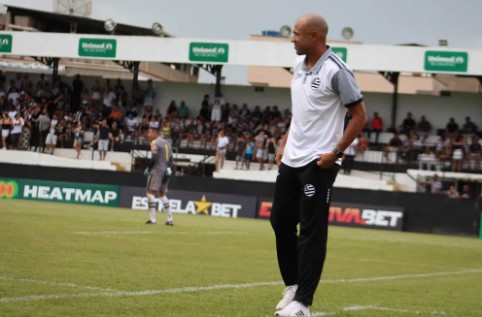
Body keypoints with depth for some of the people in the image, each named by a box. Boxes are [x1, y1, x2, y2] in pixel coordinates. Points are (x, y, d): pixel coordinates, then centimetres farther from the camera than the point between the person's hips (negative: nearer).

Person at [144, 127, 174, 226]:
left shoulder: (155, 142, -8)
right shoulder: (166, 143, 18)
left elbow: (154, 158, -17)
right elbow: (171, 159, 15)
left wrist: (148, 168, -6)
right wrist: (168, 169, 10)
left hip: (156, 170, -8)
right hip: (165, 172, 8)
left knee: (150, 192, -7)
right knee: (162, 194, 16)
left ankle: (152, 219, -16)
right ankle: (170, 219, 12)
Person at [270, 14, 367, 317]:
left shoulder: (336, 71, -15)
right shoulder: (299, 65, 10)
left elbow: (360, 116, -11)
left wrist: (335, 153, -14)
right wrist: (285, 144, 15)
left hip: (318, 164, -8)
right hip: (291, 160, 8)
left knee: (311, 232, -6)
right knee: (281, 222, 12)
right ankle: (292, 285, 26)